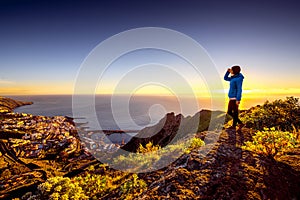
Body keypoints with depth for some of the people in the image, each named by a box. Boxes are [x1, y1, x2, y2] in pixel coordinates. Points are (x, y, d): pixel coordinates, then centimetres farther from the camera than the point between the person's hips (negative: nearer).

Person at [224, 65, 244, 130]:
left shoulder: (238, 78, -12)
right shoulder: (233, 78, 14)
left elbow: (239, 89, -17)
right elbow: (225, 78, 29)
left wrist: (238, 99, -21)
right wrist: (228, 71, 13)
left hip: (235, 98, -10)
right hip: (231, 98, 10)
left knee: (235, 112, 0)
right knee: (229, 112, 12)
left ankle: (234, 126, 10)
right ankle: (240, 123, 18)